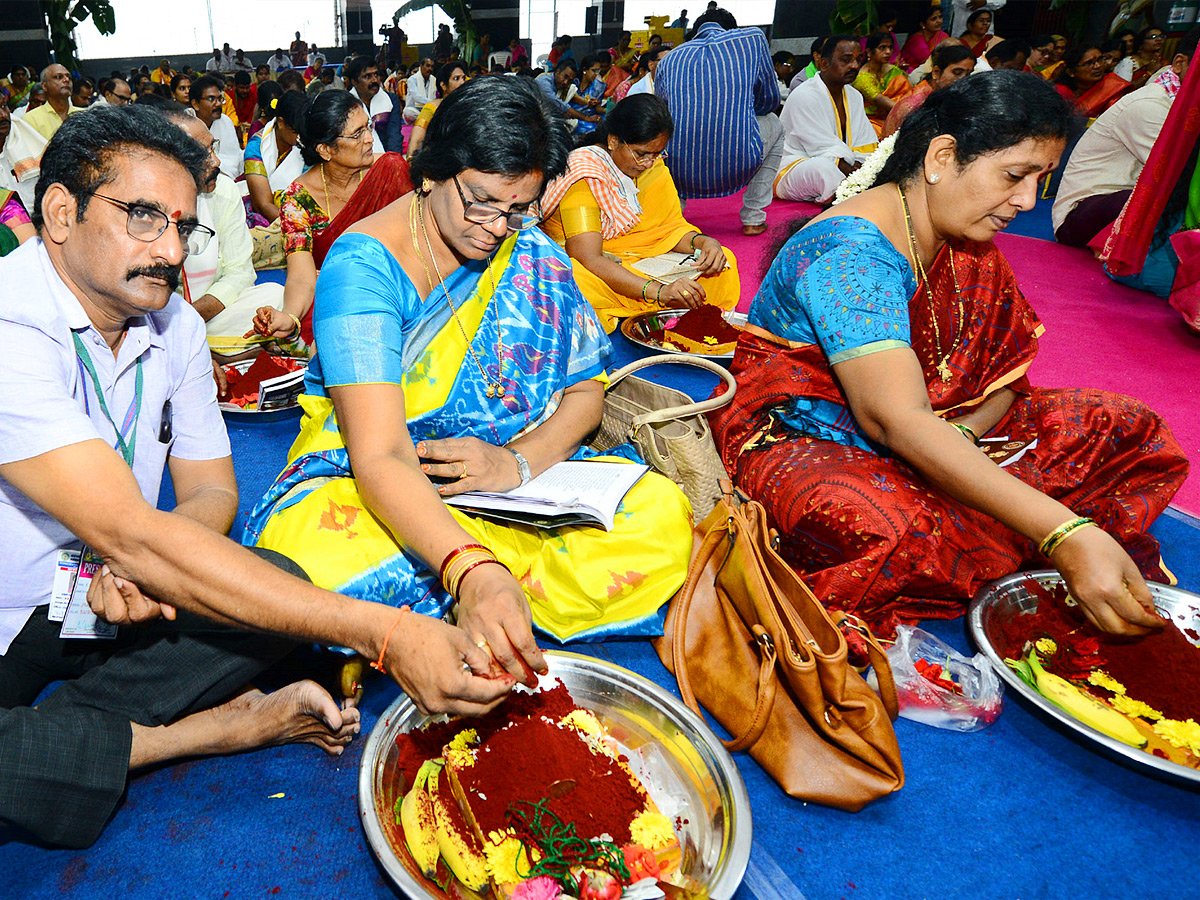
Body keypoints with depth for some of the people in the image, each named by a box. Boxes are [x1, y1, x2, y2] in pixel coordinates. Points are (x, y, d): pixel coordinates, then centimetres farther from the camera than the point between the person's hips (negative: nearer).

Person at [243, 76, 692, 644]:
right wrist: (471, 570, -46)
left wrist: (519, 460, -19)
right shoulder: (363, 266, -18)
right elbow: (378, 455, -29)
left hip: (514, 485, 5)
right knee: (310, 555, -38)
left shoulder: (529, 253, -1)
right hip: (369, 485, -4)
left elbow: (585, 391, 3)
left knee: (662, 513, -20)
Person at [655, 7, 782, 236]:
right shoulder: (752, 38, 10)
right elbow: (770, 100, 20)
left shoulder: (670, 59, 15)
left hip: (680, 174, 2)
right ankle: (752, 219, 22)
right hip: (738, 169, -2)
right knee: (773, 123, 33)